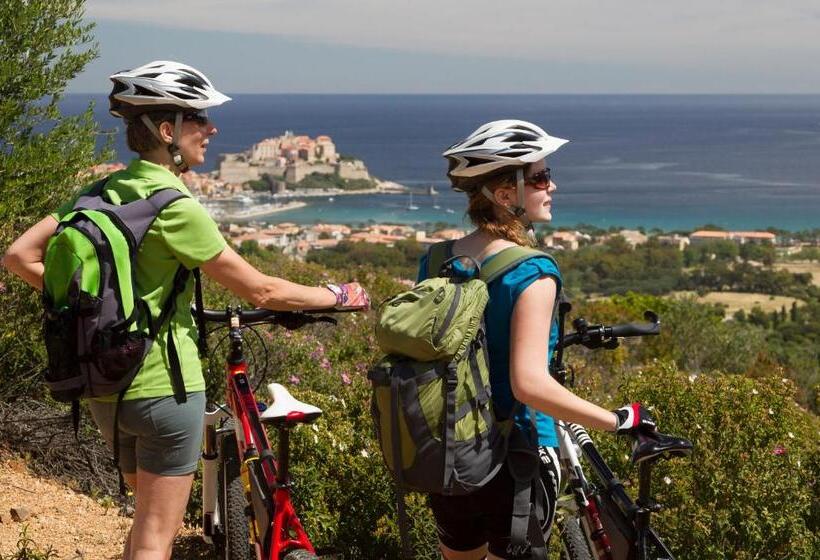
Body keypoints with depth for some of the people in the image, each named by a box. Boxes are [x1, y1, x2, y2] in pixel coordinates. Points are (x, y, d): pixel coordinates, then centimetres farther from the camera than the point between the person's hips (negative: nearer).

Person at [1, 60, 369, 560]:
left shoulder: (102, 191, 3)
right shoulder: (174, 206, -18)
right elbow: (260, 291, -14)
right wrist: (339, 296, -1)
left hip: (104, 389, 7)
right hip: (163, 387, -7)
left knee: (148, 518, 23)